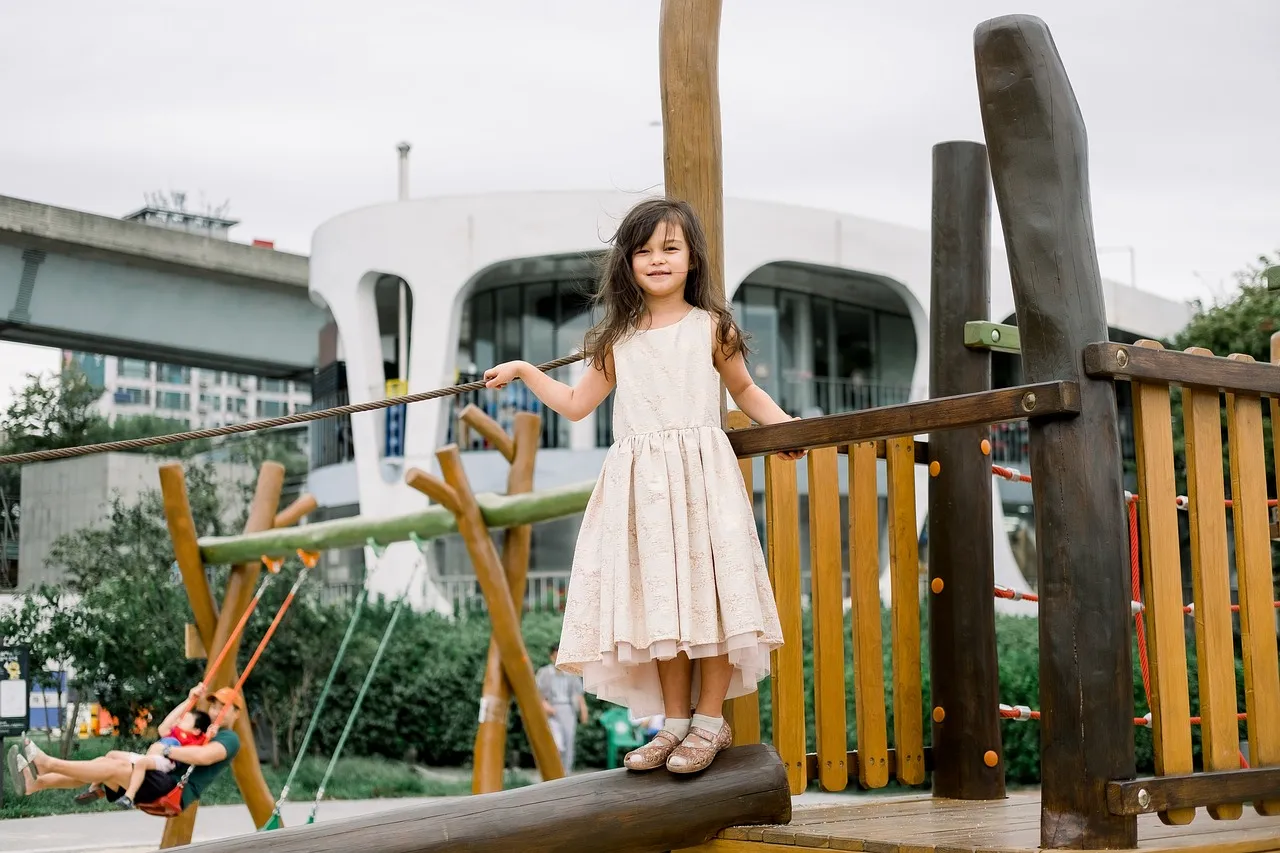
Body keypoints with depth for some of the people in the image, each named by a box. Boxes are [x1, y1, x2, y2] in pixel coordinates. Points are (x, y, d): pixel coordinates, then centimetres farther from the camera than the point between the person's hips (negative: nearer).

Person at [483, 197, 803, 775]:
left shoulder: (711, 327, 4)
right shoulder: (618, 339, 10)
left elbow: (744, 389, 17)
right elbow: (577, 404, 17)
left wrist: (784, 424, 5)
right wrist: (524, 371, 14)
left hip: (701, 475, -3)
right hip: (640, 483, 3)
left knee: (706, 591, -4)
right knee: (659, 598, 6)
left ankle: (710, 721, 8)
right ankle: (676, 721, 15)